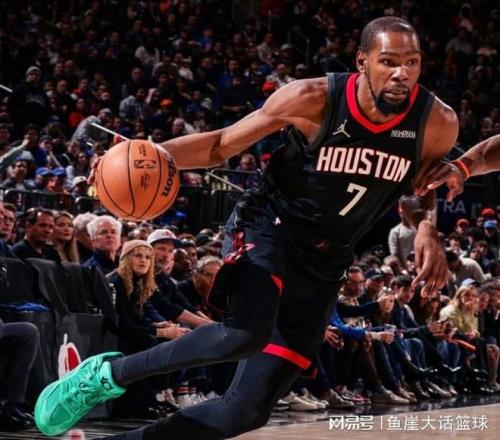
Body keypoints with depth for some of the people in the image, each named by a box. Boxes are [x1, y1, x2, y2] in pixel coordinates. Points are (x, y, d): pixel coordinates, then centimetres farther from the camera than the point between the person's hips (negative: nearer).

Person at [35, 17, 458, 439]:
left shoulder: (437, 123, -11)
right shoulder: (313, 99, -18)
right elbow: (223, 143, -5)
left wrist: (426, 226, -12)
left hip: (324, 264, 4)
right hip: (268, 226, -4)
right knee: (245, 333, -36)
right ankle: (109, 372, -13)